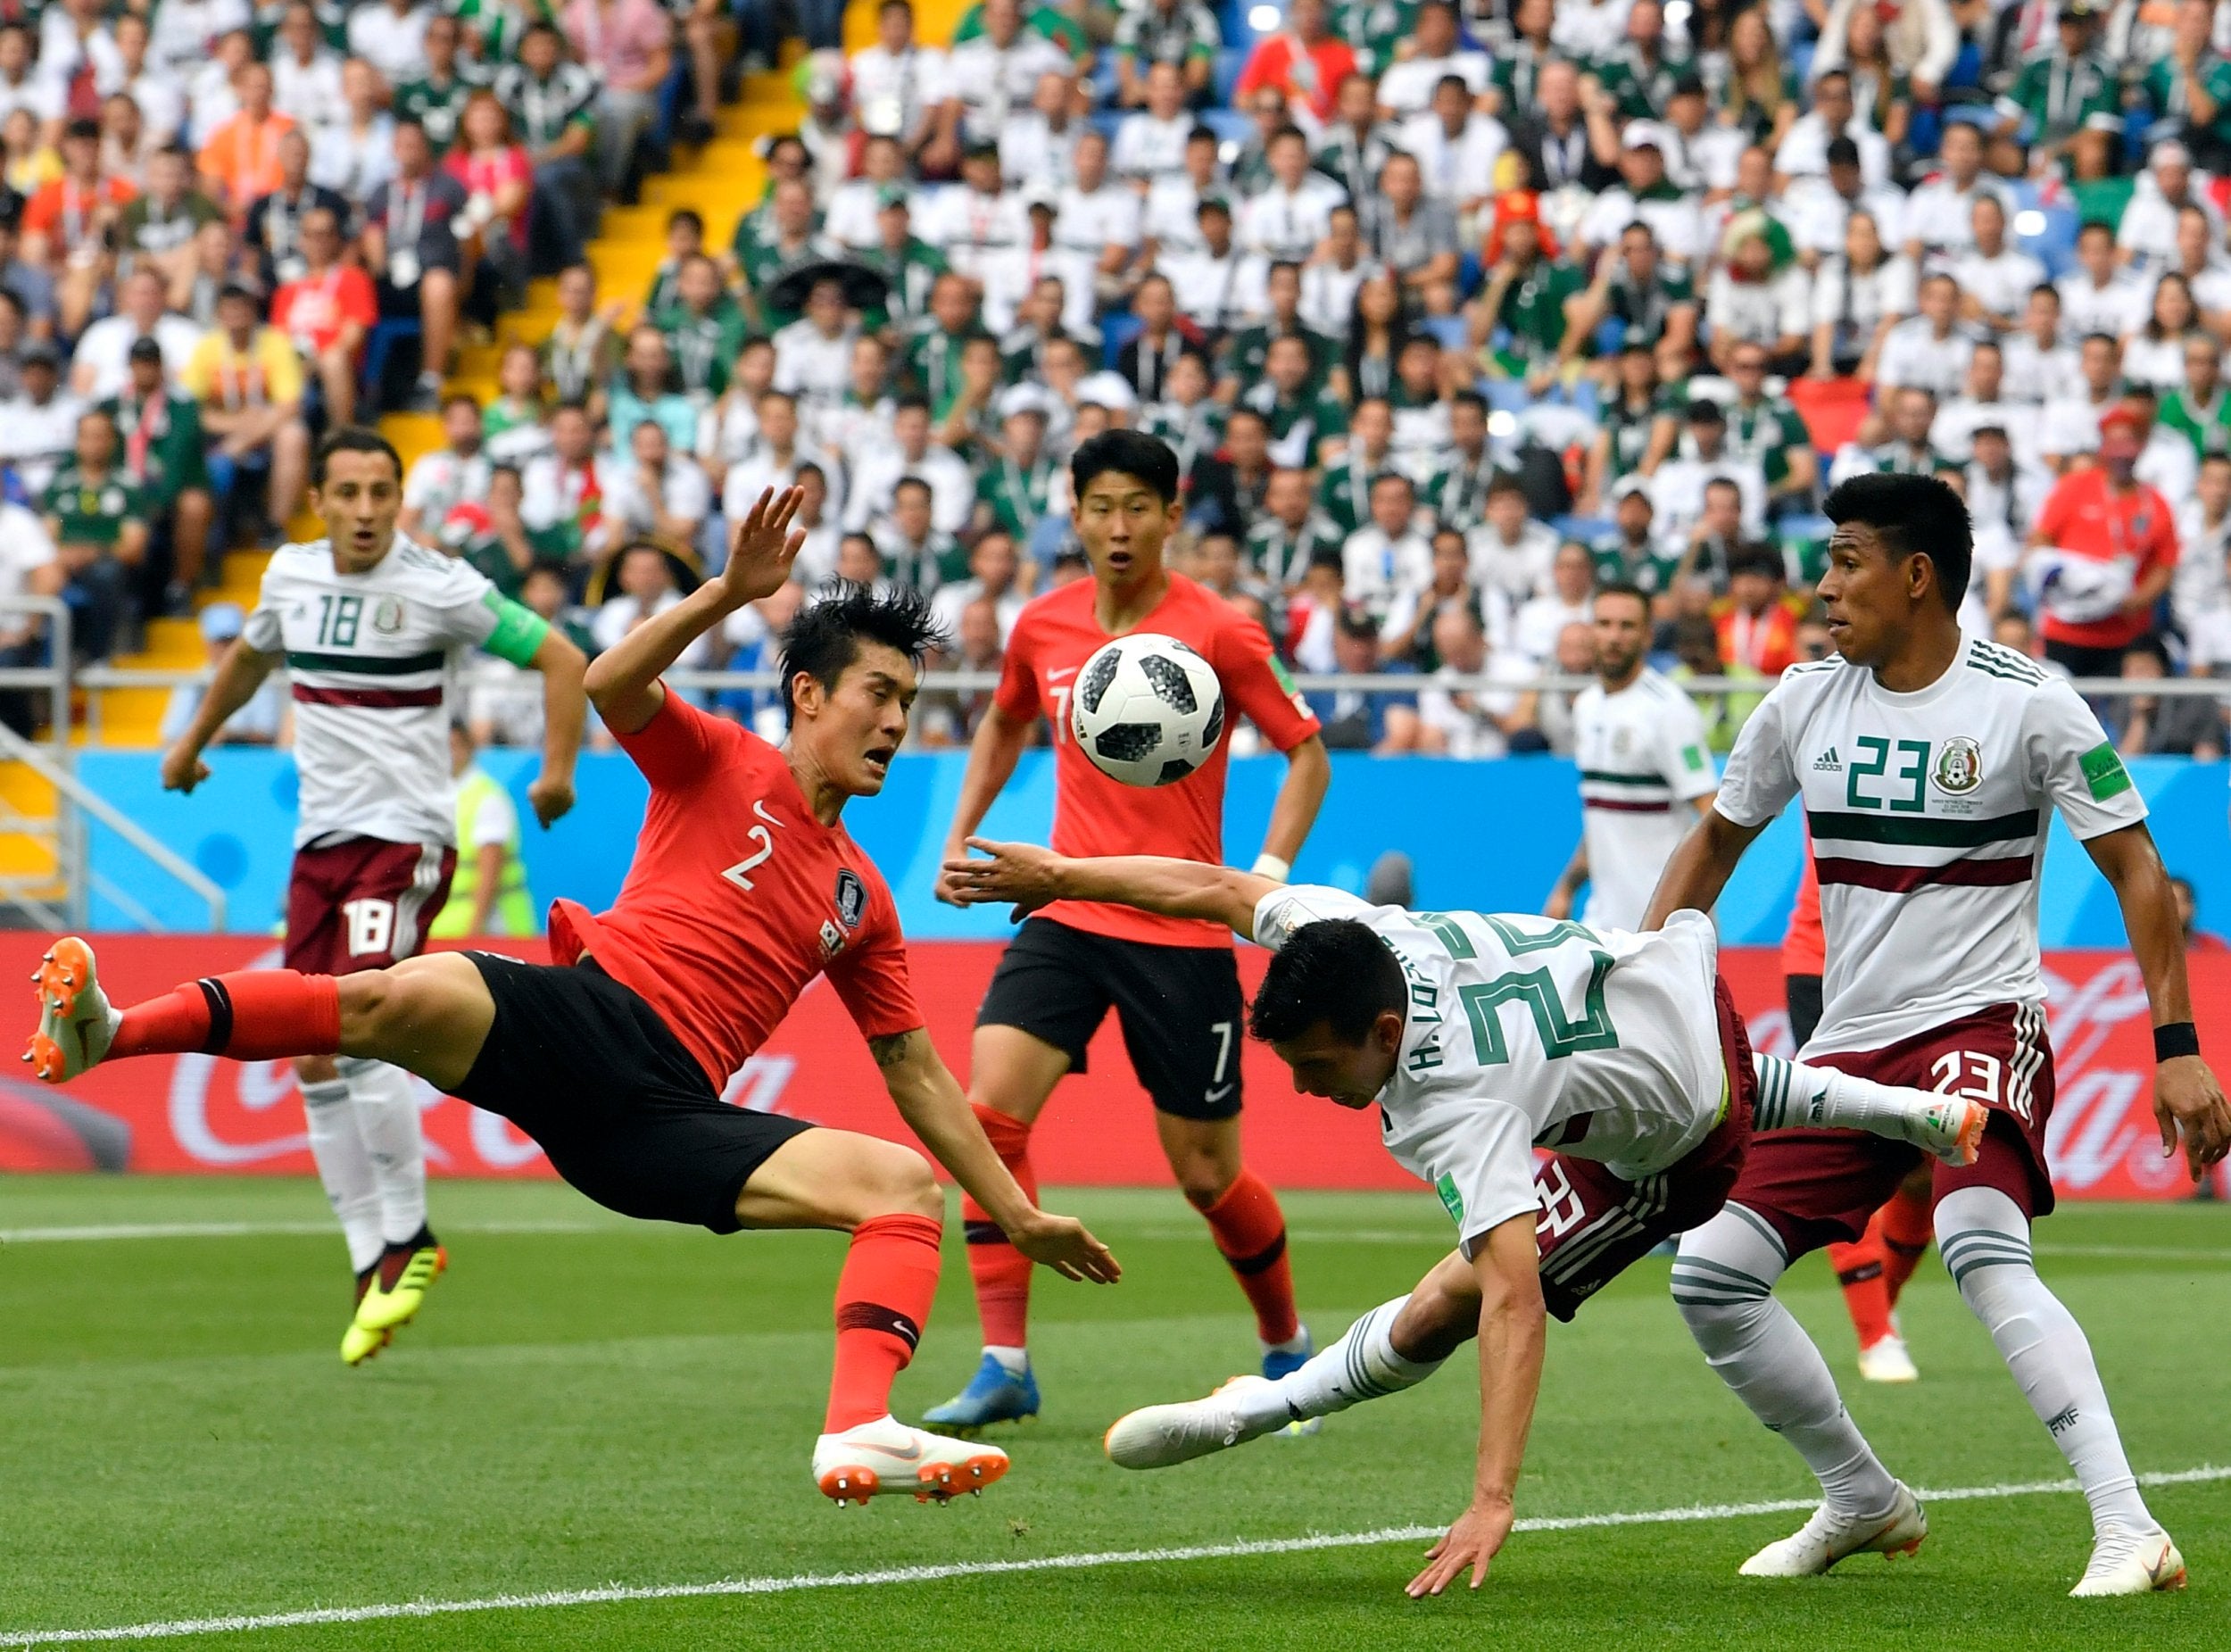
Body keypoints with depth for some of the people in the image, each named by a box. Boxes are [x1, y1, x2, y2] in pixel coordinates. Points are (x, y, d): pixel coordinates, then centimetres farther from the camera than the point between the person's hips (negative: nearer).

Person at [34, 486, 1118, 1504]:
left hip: (662, 1119, 4)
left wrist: (1018, 1213, 26)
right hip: (581, 1018, -4)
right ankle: (99, 1036, -37)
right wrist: (728, 594, -18)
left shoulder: (863, 902, 25)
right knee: (407, 995, -35)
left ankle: (858, 1435, -38)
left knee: (907, 1188, -16)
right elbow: (611, 685, -6)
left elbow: (916, 1071, 29)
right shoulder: (717, 764, 13)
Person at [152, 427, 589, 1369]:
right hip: (321, 837, 6)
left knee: (358, 1028, -21)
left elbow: (560, 658, -6)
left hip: (405, 835, -6)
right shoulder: (290, 576, 7)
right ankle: (371, 1261, 10)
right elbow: (251, 654, 29)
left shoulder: (437, 587, -10)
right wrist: (193, 741, 39)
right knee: (312, 1059, 1)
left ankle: (408, 1238, -7)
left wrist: (558, 769, -17)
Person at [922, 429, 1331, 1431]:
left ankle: (1287, 1347, 30)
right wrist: (962, 837, 17)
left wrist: (1270, 871, -15)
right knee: (989, 1111, -17)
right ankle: (1004, 1365, -12)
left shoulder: (1218, 634, -9)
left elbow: (1306, 754, -2)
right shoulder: (1044, 628, 4)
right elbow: (1004, 725, 25)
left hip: (1181, 934, -3)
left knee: (1206, 1170, 4)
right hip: (1065, 919, 4)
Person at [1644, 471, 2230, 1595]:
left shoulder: (2028, 704, -8)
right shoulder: (1804, 703, 6)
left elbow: (2136, 872, -6)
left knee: (1980, 1244, -32)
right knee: (1710, 1274, -1)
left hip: (1980, 1025, -6)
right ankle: (1863, 1502, 18)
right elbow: (1717, 841, 20)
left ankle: (2128, 1531, -34)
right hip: (1848, 1043, 6)